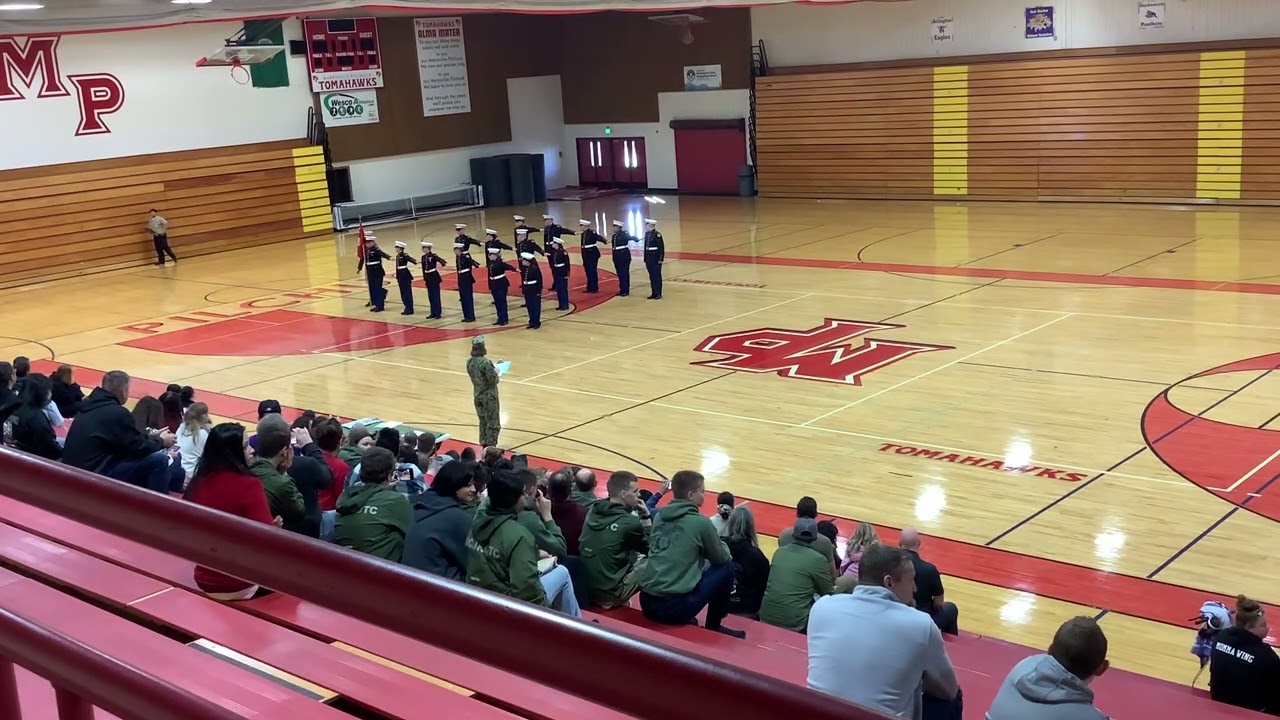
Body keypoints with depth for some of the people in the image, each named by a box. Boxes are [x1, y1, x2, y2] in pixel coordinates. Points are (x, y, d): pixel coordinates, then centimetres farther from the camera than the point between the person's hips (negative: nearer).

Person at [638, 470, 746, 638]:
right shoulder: (700, 522, -7)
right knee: (726, 566, 10)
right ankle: (714, 627, 20)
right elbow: (721, 558, 8)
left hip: (647, 603, 7)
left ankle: (683, 618, 27)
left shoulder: (660, 516, 9)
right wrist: (723, 545, 28)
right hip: (676, 607, -7)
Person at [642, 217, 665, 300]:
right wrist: (645, 259, 13)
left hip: (656, 257, -7)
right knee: (652, 276, 12)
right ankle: (654, 293, 19)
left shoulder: (657, 234, -14)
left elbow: (661, 247, -15)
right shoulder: (647, 234, 8)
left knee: (657, 276, 0)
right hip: (649, 258, 7)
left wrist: (660, 260, -17)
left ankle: (658, 294, 6)